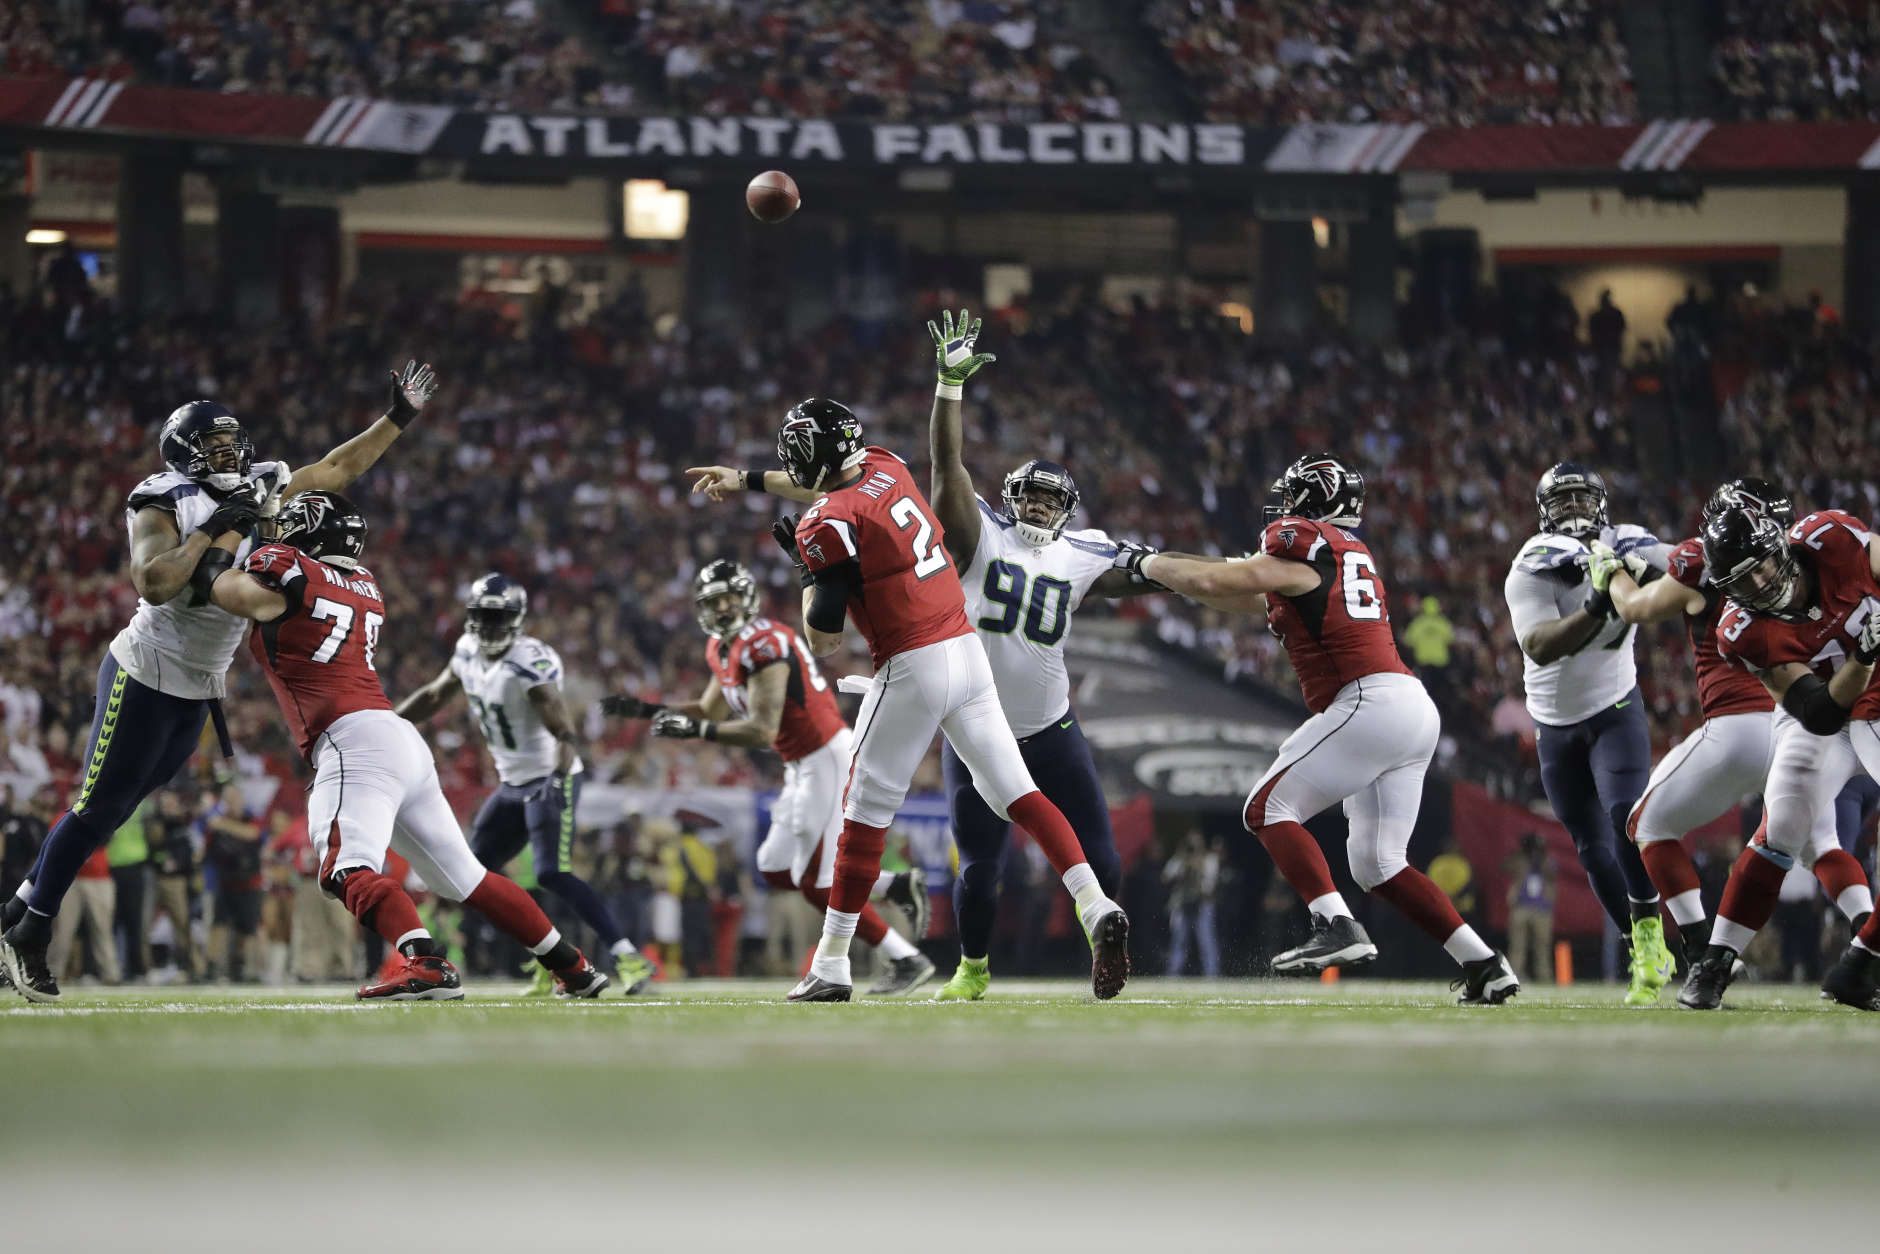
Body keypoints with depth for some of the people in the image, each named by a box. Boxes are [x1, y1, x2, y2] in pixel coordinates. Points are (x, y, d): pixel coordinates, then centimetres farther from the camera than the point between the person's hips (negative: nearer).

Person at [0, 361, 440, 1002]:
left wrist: (398, 419, 9)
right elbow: (152, 584, -29)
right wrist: (212, 530, -27)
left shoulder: (256, 491, 6)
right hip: (145, 677, -7)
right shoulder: (164, 504, -14)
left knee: (113, 808, 9)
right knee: (99, 809, -5)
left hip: (199, 690, 7)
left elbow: (338, 468, 14)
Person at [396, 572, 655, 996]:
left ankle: (628, 958, -22)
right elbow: (434, 695, 19)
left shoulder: (531, 664, -23)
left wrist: (558, 777, -47)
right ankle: (550, 963, 15)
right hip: (513, 783, 9)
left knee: (552, 874, -22)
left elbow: (566, 732, -30)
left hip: (549, 781, -9)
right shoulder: (469, 653, 1)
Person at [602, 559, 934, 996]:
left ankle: (908, 961, 2)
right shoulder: (722, 650, 10)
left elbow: (763, 731, -26)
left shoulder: (763, 645, -20)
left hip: (829, 759, -10)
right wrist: (645, 709, 16)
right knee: (778, 872, 14)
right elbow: (711, 712, 25)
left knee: (818, 884, -7)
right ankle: (901, 886, 15)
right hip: (803, 766, 10)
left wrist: (697, 730, -26)